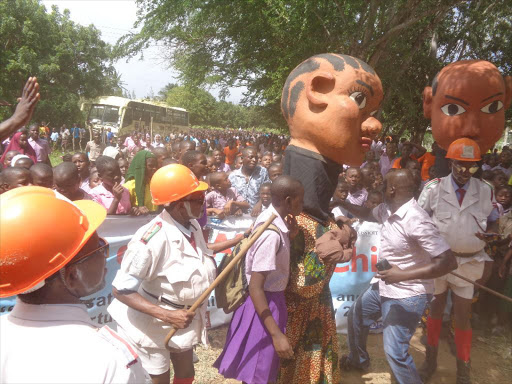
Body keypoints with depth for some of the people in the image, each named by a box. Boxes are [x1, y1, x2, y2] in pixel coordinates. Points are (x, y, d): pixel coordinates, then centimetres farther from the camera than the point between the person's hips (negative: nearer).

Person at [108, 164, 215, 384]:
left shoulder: (192, 225, -9)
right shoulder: (153, 238, -32)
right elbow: (121, 289, -28)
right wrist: (167, 315, -34)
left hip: (182, 318, 7)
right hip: (153, 324, -7)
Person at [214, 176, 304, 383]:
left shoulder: (271, 218, -1)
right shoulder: (271, 233, -27)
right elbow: (255, 288, -28)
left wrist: (290, 235, -5)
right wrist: (276, 334, -27)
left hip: (273, 298, 9)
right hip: (266, 302, -9)